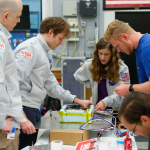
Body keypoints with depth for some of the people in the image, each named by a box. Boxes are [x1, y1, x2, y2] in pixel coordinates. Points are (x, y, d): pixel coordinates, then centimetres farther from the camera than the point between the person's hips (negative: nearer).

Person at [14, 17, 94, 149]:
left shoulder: (43, 51, 22)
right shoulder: (31, 48, -10)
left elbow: (51, 85, 24)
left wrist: (77, 100, 22)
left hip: (34, 109, 10)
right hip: (24, 108, -10)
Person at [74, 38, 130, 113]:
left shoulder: (122, 68, -9)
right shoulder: (89, 65, 2)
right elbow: (77, 76, 24)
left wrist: (105, 102, -35)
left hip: (117, 109, -3)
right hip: (96, 107, 3)